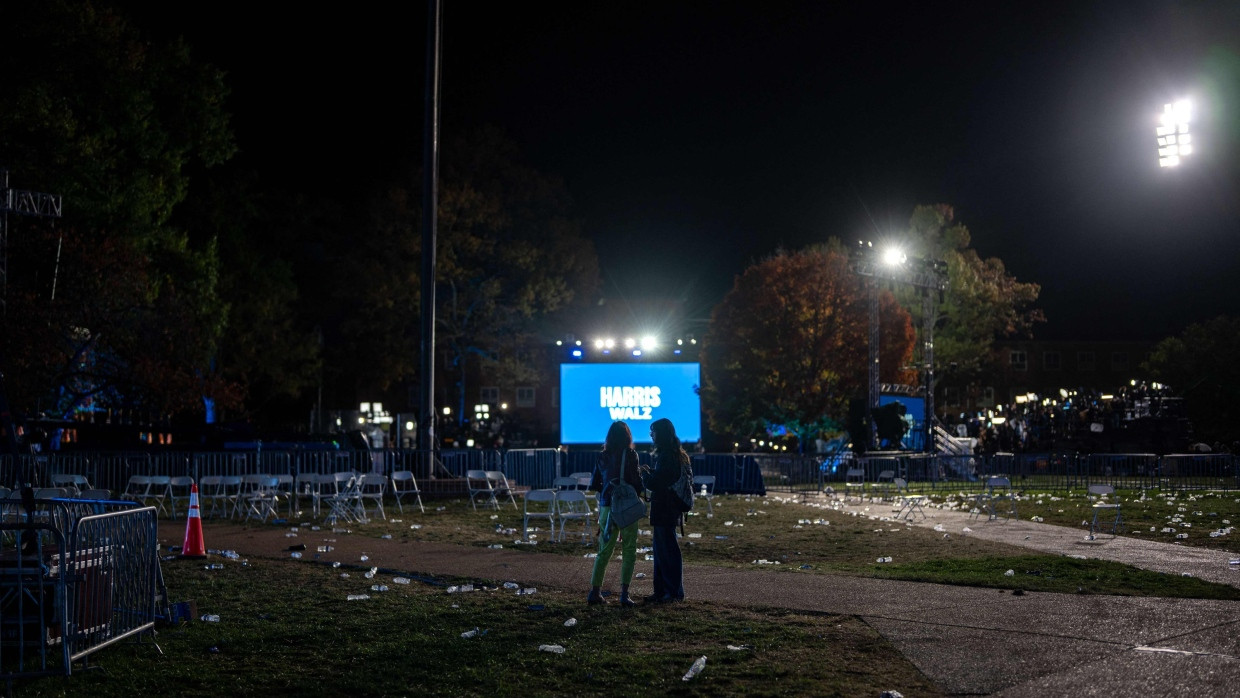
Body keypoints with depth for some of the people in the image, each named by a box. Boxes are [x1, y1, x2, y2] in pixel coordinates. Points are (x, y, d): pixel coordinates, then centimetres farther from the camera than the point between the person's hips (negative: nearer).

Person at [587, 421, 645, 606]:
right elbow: (638, 484, -9)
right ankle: (624, 593, -4)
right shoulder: (630, 455, -8)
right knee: (628, 551, 4)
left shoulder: (602, 457, 5)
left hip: (606, 507, 4)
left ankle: (594, 592, 9)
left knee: (604, 551, 13)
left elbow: (594, 485, 10)